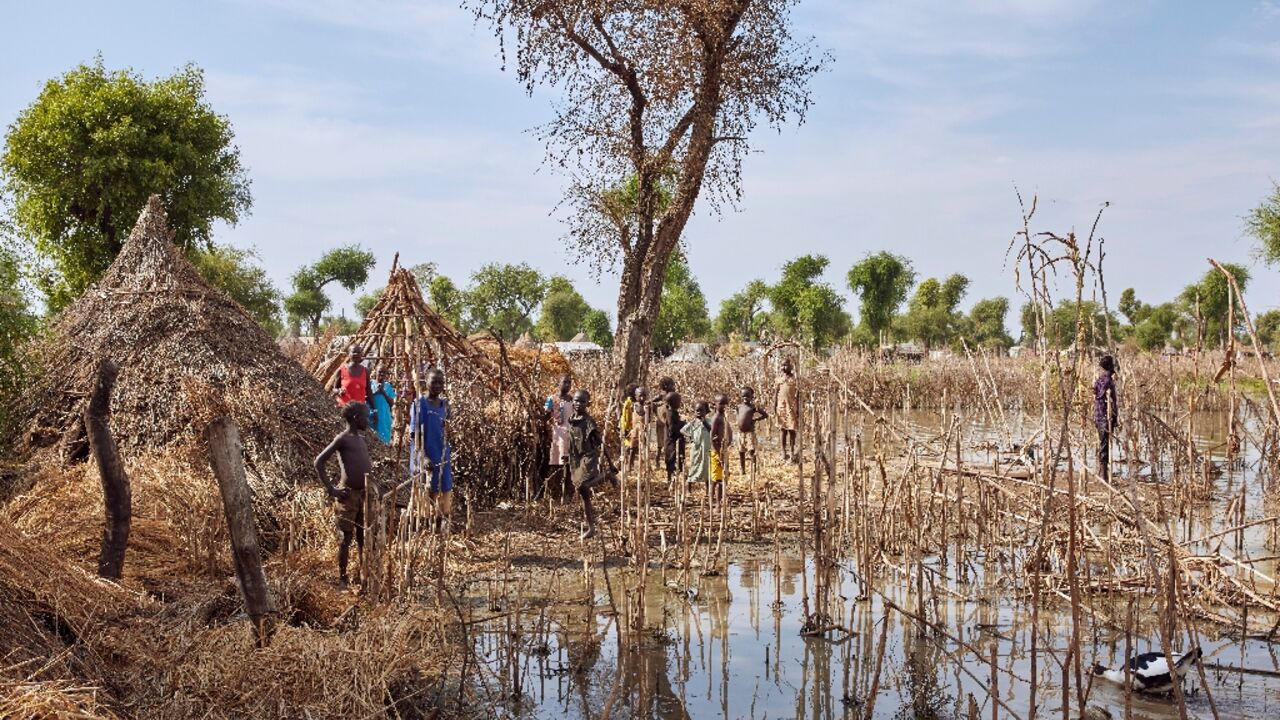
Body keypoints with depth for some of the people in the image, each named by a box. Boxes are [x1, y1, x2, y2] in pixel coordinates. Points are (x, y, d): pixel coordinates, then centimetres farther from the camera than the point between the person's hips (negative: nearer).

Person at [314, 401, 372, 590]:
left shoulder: (361, 439, 14)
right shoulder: (342, 439, -9)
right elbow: (319, 462, -13)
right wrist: (331, 489, -14)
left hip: (365, 494, 7)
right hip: (349, 494, -7)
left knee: (363, 536, 12)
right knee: (347, 537, 0)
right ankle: (342, 578, 7)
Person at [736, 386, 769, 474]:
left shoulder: (753, 407, -3)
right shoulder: (739, 407, 9)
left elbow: (765, 415, -2)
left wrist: (755, 419, -6)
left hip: (750, 432, -5)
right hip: (740, 433, 5)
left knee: (752, 450, -14)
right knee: (741, 452, 9)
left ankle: (754, 469, -6)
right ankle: (743, 471, 18)